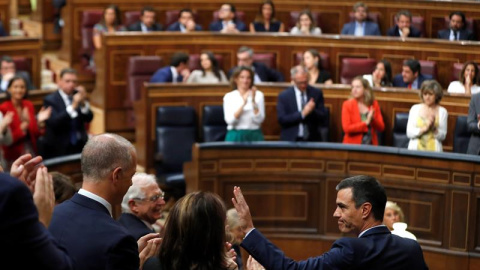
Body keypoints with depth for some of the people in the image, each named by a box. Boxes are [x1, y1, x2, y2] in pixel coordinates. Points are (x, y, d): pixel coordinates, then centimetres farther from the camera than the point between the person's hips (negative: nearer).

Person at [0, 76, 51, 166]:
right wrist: (22, 128, -27)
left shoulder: (29, 105, 4)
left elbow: (35, 134, 8)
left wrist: (39, 121, -11)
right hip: (14, 156, -5)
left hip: (31, 153, 5)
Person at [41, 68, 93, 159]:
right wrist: (73, 106, -26)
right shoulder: (50, 100, -5)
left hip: (80, 147, 4)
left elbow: (88, 119, 2)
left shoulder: (78, 96, 9)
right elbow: (53, 123, -20)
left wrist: (83, 103, -16)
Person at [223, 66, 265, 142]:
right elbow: (230, 121, -8)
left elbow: (259, 120, -4)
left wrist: (253, 101, -13)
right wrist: (243, 104, -16)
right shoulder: (229, 96, 5)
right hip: (236, 136, -1)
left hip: (254, 135, 1)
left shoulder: (258, 95, 6)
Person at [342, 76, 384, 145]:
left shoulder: (374, 104, 7)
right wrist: (366, 123, -12)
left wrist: (372, 119, -11)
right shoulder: (347, 105, -1)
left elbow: (381, 128, 7)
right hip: (353, 144, -2)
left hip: (371, 144, 2)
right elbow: (346, 128, -10)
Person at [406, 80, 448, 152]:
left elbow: (442, 136, 4)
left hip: (434, 150, 0)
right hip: (415, 149, 0)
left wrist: (433, 128, -12)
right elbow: (409, 133, 2)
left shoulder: (442, 111, 7)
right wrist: (424, 128, -10)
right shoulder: (415, 108, 9)